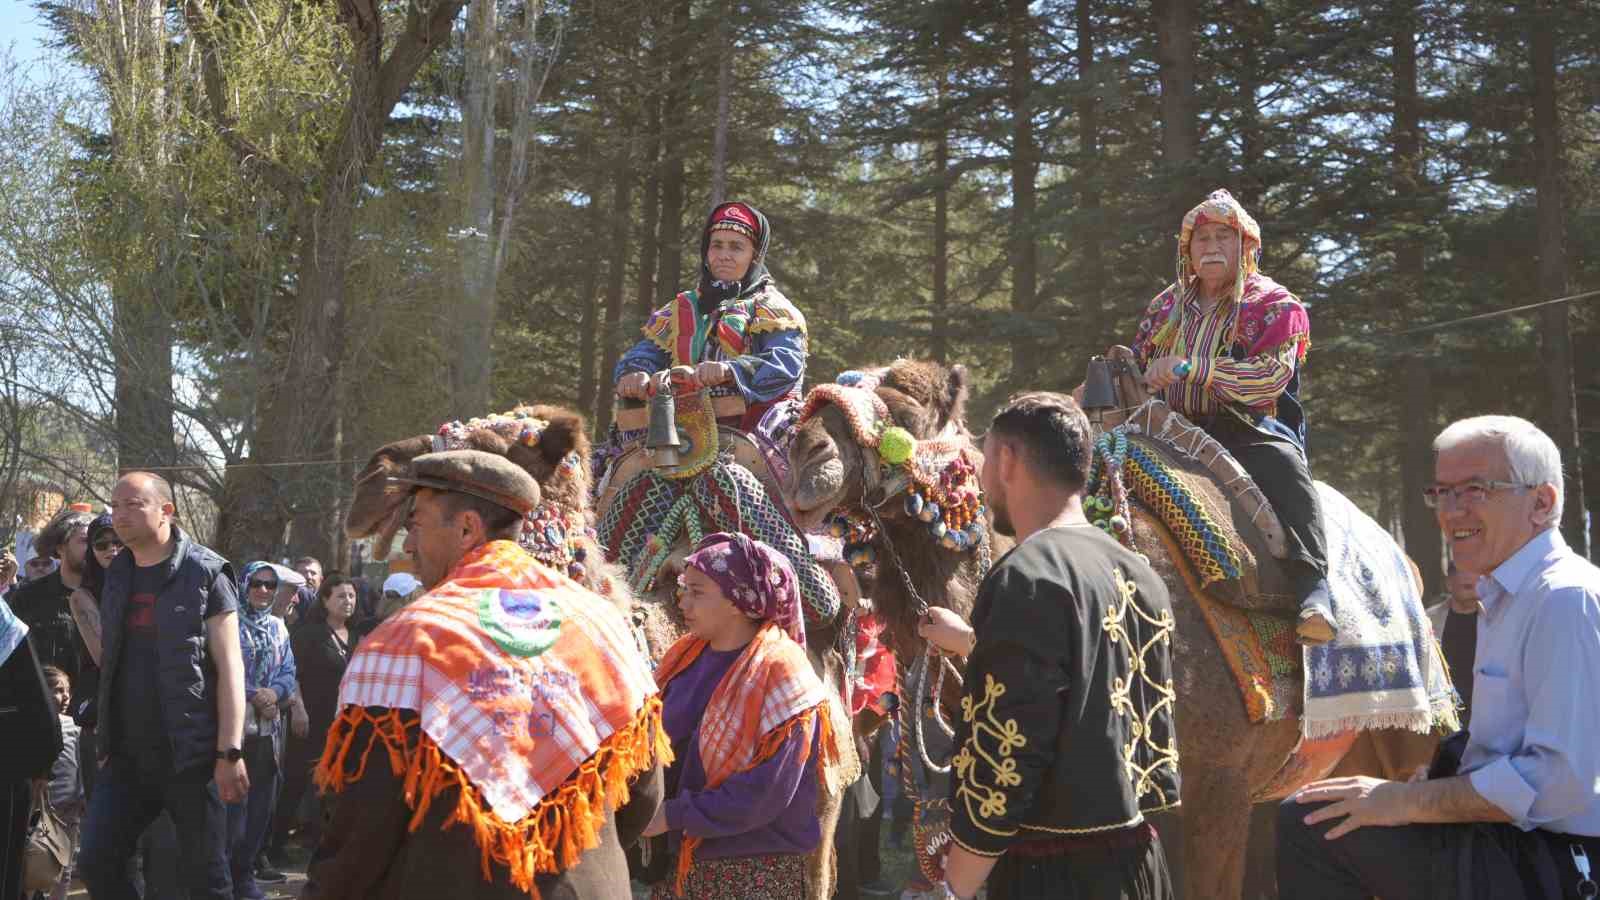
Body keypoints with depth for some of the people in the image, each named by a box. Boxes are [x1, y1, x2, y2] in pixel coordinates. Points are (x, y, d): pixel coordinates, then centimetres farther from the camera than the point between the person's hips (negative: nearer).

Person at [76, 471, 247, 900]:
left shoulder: (205, 573, -6)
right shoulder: (115, 576, 12)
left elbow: (229, 666, -12)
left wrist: (230, 752, -18)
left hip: (191, 753, -6)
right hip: (128, 753, 6)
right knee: (96, 863, 1)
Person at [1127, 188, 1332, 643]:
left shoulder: (1271, 304, 3)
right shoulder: (1167, 308, 20)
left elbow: (1272, 374, -12)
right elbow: (1141, 367, 29)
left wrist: (1191, 367, -19)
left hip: (1249, 427, -6)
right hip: (1179, 431, 6)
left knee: (1286, 470, -34)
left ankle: (1313, 591, -41)